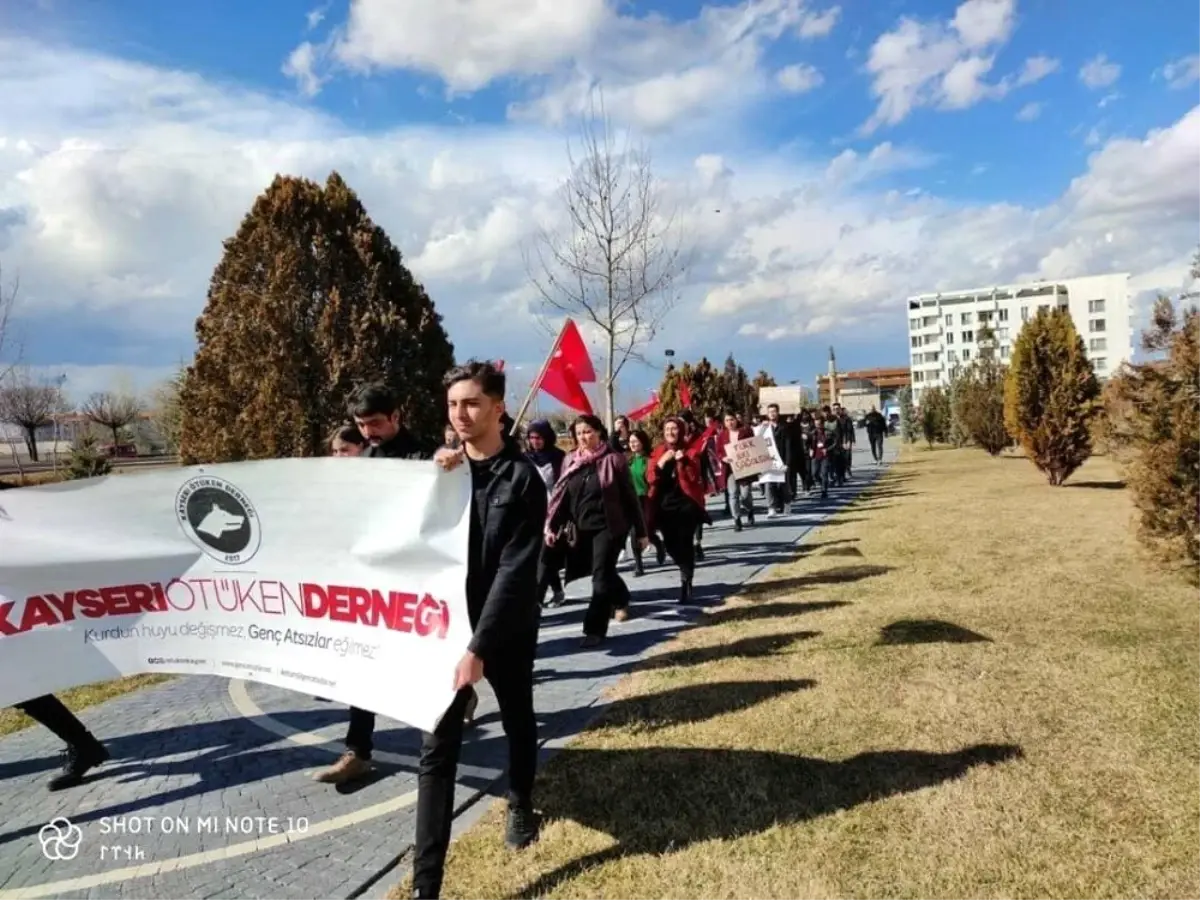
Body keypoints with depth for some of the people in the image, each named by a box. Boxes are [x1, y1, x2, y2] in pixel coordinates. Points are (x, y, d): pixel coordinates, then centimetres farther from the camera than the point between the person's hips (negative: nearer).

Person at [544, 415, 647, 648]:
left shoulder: (613, 459, -8)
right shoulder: (570, 461, 5)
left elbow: (629, 497, -5)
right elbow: (561, 496, 7)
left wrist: (640, 531, -4)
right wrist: (551, 526, -3)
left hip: (608, 526, -5)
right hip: (581, 528, 5)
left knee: (601, 577, -9)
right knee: (603, 573, 18)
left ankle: (595, 629, -2)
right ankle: (621, 601, 45)